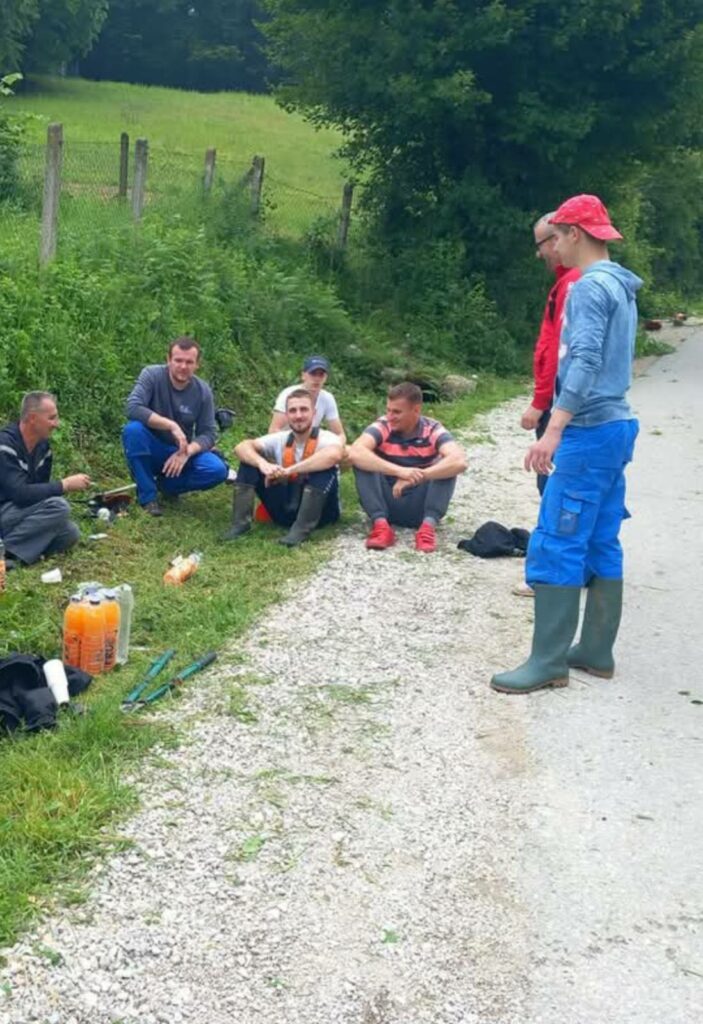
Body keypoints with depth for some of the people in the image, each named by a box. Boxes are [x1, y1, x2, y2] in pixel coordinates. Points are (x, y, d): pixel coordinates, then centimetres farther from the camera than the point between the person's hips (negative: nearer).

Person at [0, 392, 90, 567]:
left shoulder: (43, 445, 5)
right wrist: (65, 484, -22)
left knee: (70, 533, -7)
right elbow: (20, 494, -28)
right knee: (58, 506, -25)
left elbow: (40, 488, 12)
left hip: (19, 514, 9)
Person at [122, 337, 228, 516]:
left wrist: (187, 452, -29)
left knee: (218, 470, -25)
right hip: (151, 451, -2)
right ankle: (147, 496, -16)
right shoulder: (152, 375, -16)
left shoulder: (203, 391, -8)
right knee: (133, 429, -34)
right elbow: (133, 408, -30)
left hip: (181, 453, 2)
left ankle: (165, 484, 4)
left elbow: (208, 434, -8)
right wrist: (172, 426, -35)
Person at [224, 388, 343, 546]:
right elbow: (241, 447, -10)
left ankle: (302, 528, -29)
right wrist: (262, 463, -32)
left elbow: (334, 455, -38)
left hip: (319, 511, -4)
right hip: (286, 509, 4)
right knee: (250, 460, -7)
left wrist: (289, 470, -35)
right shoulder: (280, 439, 2)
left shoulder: (326, 438, -13)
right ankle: (241, 522, -11)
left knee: (324, 467, -32)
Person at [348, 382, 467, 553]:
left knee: (448, 464, -21)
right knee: (361, 461, -21)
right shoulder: (382, 427, -11)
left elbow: (460, 462, -30)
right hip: (387, 504, 0)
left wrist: (417, 476, -38)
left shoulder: (433, 430, -11)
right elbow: (354, 453, -32)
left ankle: (428, 526, -29)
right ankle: (381, 524, -28)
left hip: (418, 507, 0)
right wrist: (399, 471, -41)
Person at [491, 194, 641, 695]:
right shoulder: (621, 287, 16)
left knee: (556, 545, -8)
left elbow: (585, 363, -24)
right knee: (601, 544, 12)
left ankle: (549, 661, -5)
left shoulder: (590, 286, -13)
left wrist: (553, 431, -30)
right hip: (616, 427, 10)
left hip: (590, 432, -10)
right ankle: (596, 650, 18)